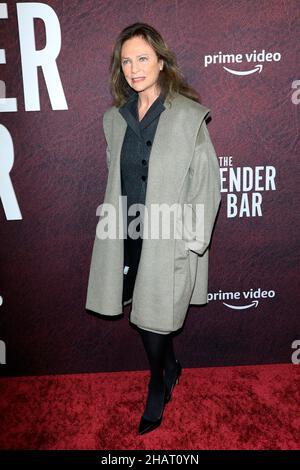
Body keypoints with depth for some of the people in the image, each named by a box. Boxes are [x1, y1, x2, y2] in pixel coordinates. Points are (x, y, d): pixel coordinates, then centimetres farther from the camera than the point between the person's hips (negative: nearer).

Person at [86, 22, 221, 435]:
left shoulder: (189, 116, -8)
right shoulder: (115, 117, 8)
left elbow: (206, 183, -8)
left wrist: (192, 241, -11)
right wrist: (114, 225, 11)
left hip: (168, 241, -5)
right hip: (128, 238, 5)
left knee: (154, 316, 3)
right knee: (142, 312, 14)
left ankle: (158, 387, 33)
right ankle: (171, 368, 43)